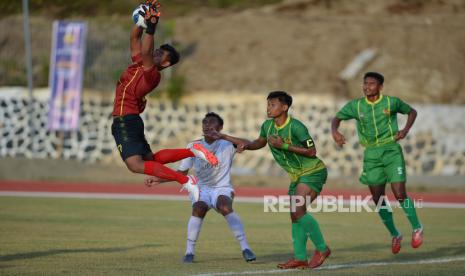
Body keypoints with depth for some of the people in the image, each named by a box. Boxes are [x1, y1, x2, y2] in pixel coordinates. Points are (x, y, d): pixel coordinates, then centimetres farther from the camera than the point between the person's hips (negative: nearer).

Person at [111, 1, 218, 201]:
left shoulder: (152, 74, -16)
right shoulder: (140, 64, 10)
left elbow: (145, 53, -35)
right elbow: (134, 38, 17)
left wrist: (151, 29, -38)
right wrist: (143, 20, 5)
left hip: (126, 122, -10)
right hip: (125, 121, 10)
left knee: (136, 165, -20)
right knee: (150, 159, 17)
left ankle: (185, 181, -24)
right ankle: (193, 152, 16)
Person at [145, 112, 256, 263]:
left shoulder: (227, 144, -6)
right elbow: (182, 172, 11)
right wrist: (159, 180, 0)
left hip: (222, 189, -2)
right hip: (202, 188, 2)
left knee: (225, 207, -35)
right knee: (199, 208, -31)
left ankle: (245, 248, -31)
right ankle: (189, 251, -21)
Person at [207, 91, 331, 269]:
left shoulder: (296, 127, -23)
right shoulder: (268, 126, 1)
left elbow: (312, 152, -22)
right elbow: (259, 143, 20)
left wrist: (284, 145, -26)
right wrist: (228, 139, 7)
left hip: (313, 172, -9)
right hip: (297, 175, 9)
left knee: (298, 211, -21)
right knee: (295, 215, 4)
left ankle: (322, 248, -8)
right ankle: (300, 258, 8)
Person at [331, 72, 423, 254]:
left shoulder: (391, 102, -2)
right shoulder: (355, 106, 4)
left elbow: (412, 111, 13)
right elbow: (337, 118, 11)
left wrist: (406, 130, -4)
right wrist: (335, 131, -11)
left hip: (391, 151, -3)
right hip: (371, 155, 3)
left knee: (400, 194, -13)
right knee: (378, 199, 2)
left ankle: (417, 228, 7)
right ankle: (394, 235, 20)